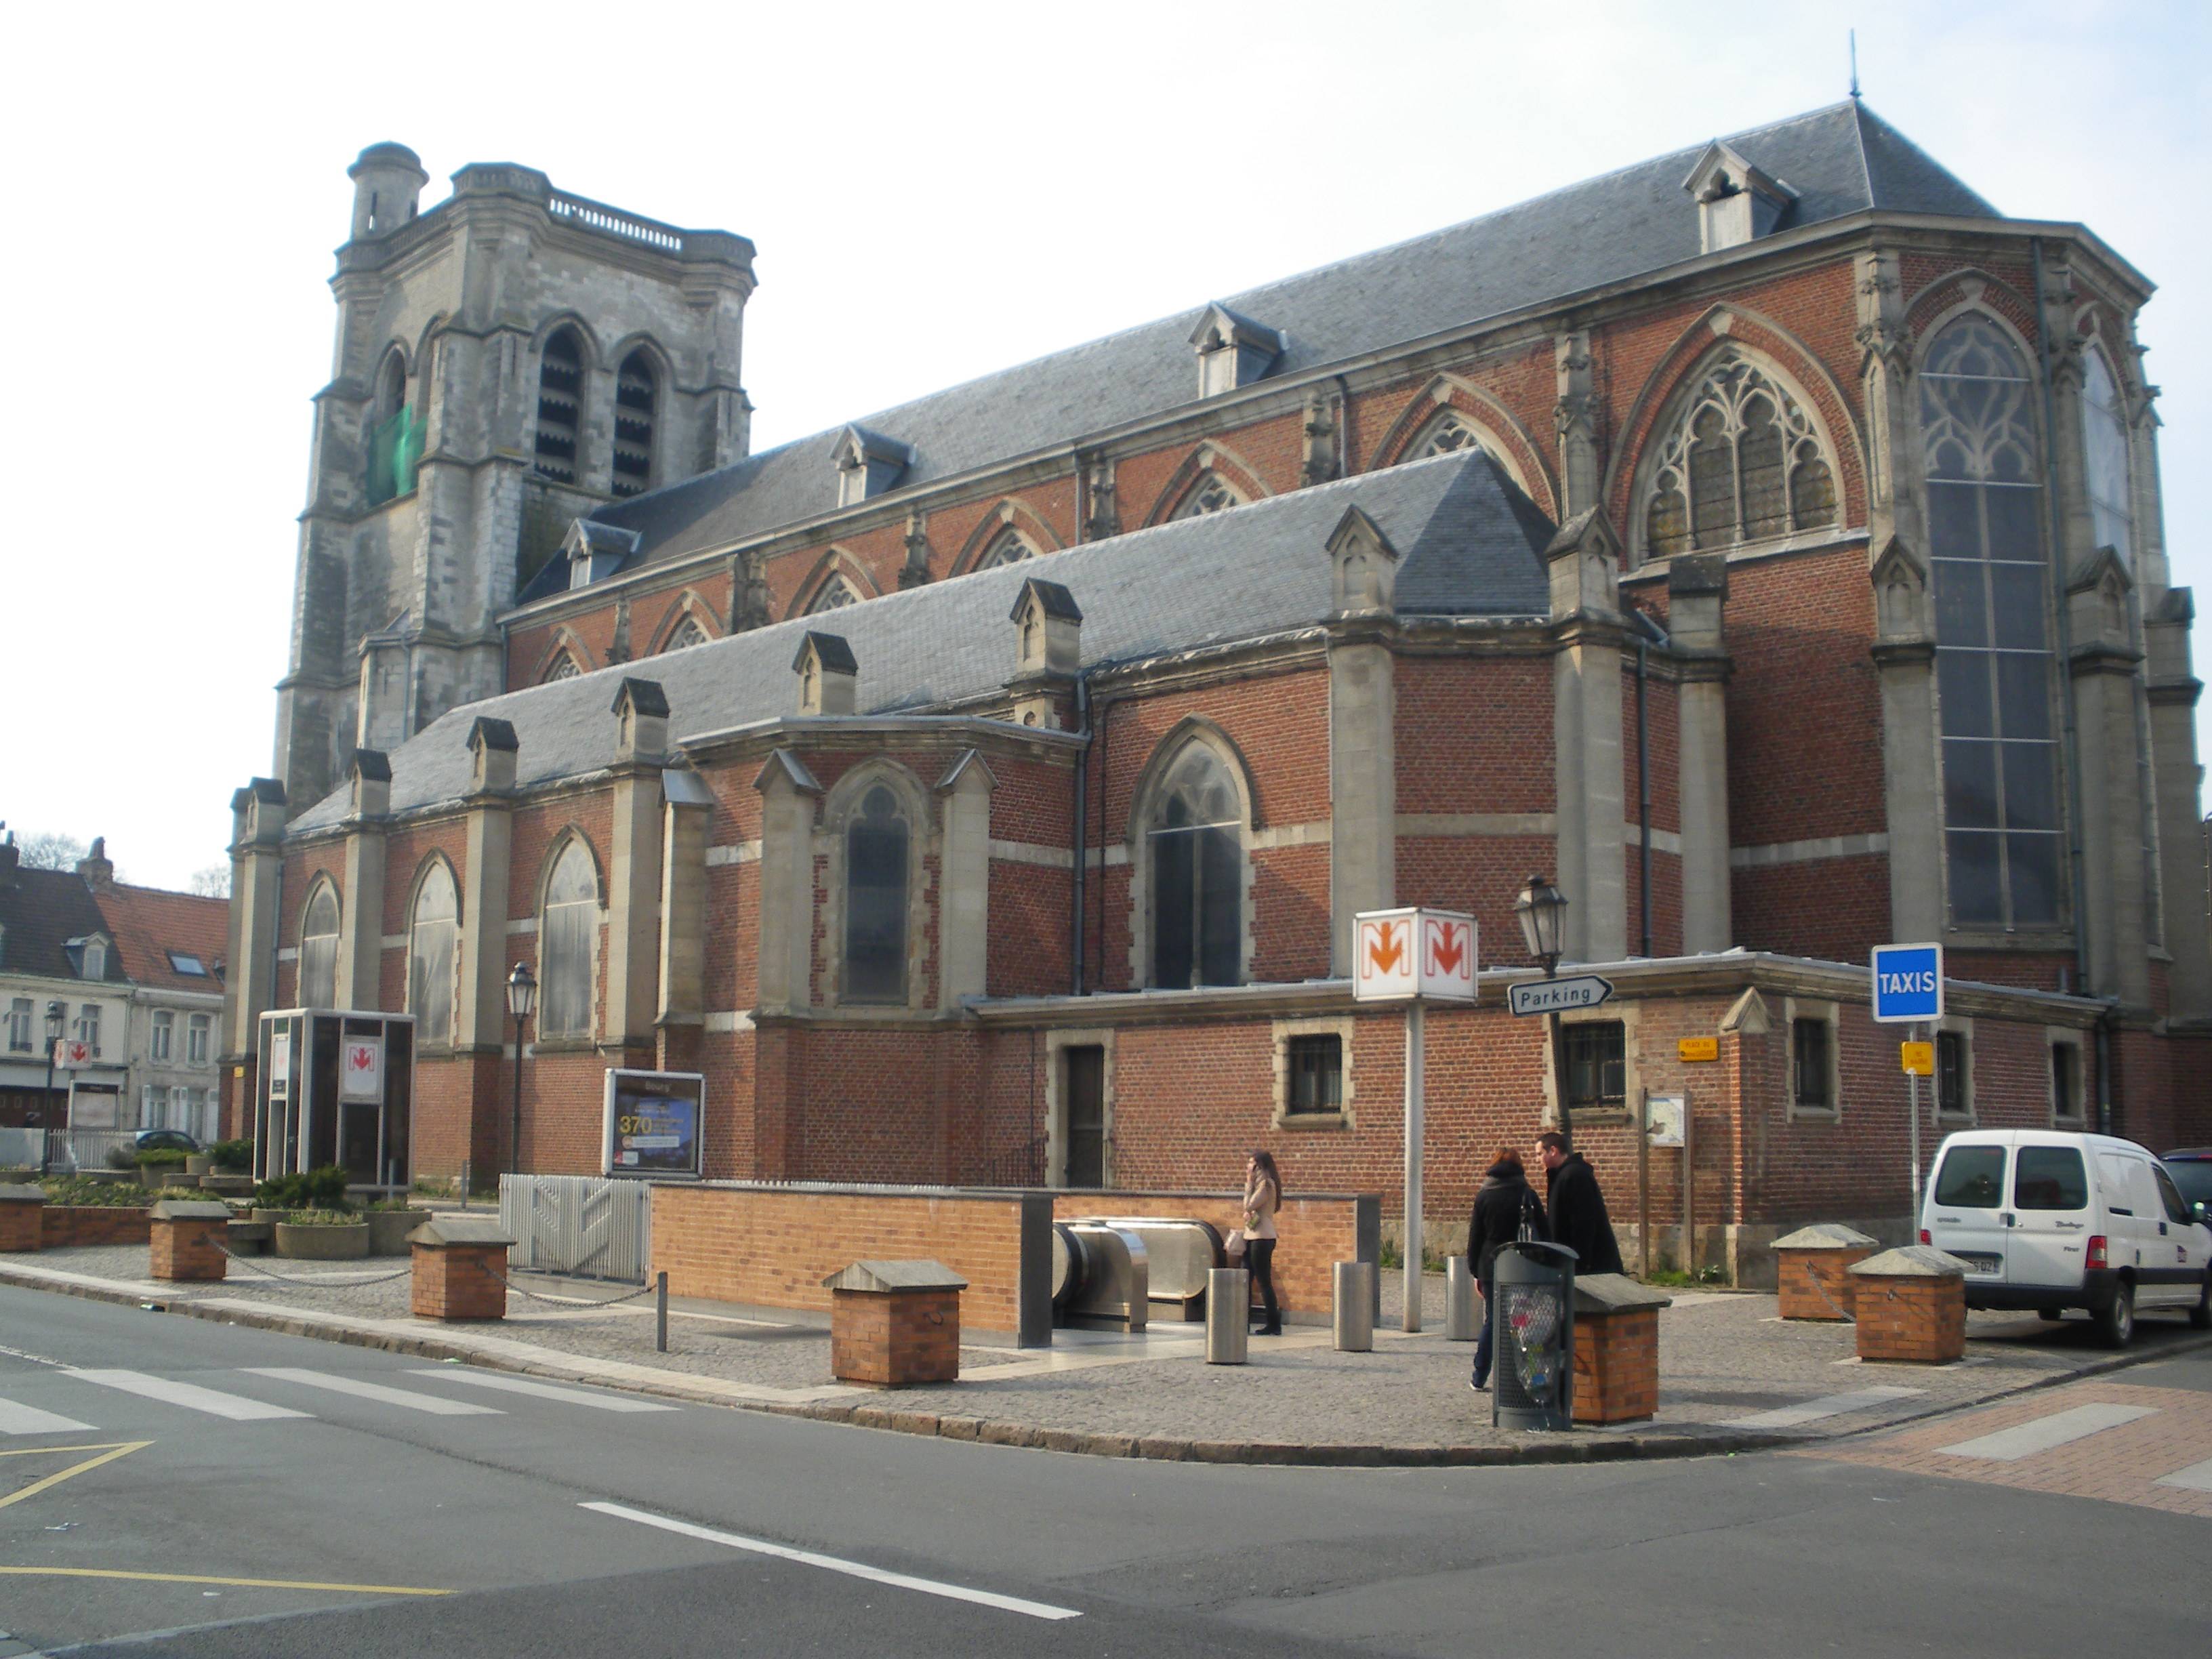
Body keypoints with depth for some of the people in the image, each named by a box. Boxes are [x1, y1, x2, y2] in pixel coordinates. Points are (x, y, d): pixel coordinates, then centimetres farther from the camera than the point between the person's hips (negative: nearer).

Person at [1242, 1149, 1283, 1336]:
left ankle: (1274, 1325, -3)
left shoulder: (1266, 1183, -11)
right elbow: (1248, 1208, 18)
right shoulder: (1261, 1183, 20)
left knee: (1264, 1282, -7)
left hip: (1262, 1238, -10)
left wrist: (1249, 1184, -7)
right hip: (1252, 1236, 10)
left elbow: (1250, 1205, -16)